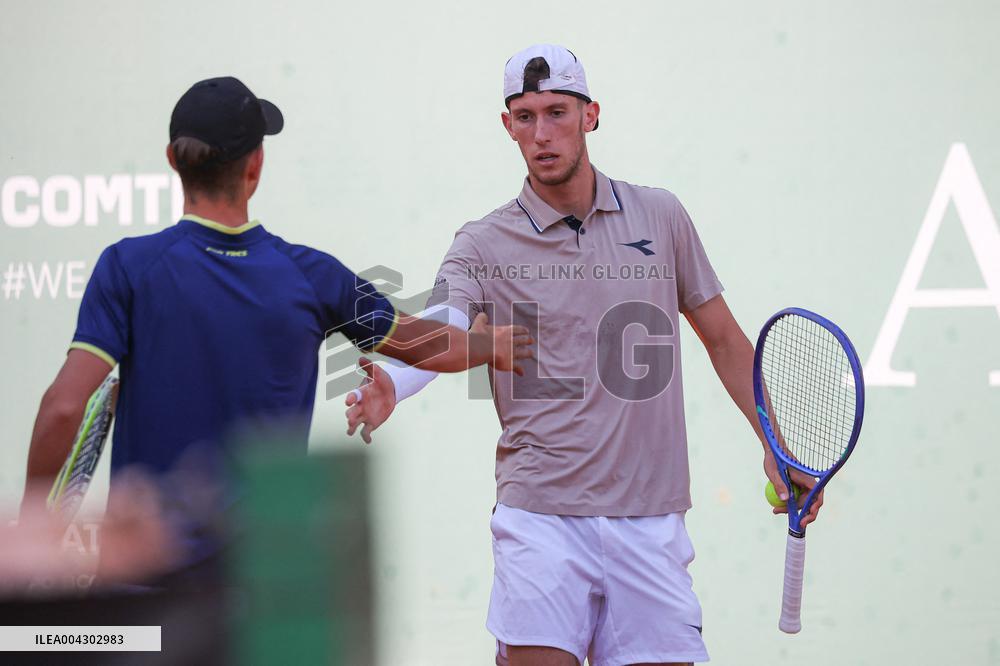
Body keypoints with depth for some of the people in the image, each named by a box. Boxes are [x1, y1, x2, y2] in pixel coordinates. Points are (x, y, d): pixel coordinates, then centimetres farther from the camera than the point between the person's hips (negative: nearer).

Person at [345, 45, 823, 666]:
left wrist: (775, 447, 14)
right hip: (542, 516, -2)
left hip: (650, 520, 2)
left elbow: (722, 337, 18)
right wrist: (387, 387, -38)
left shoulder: (661, 216, 9)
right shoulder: (485, 245, 1)